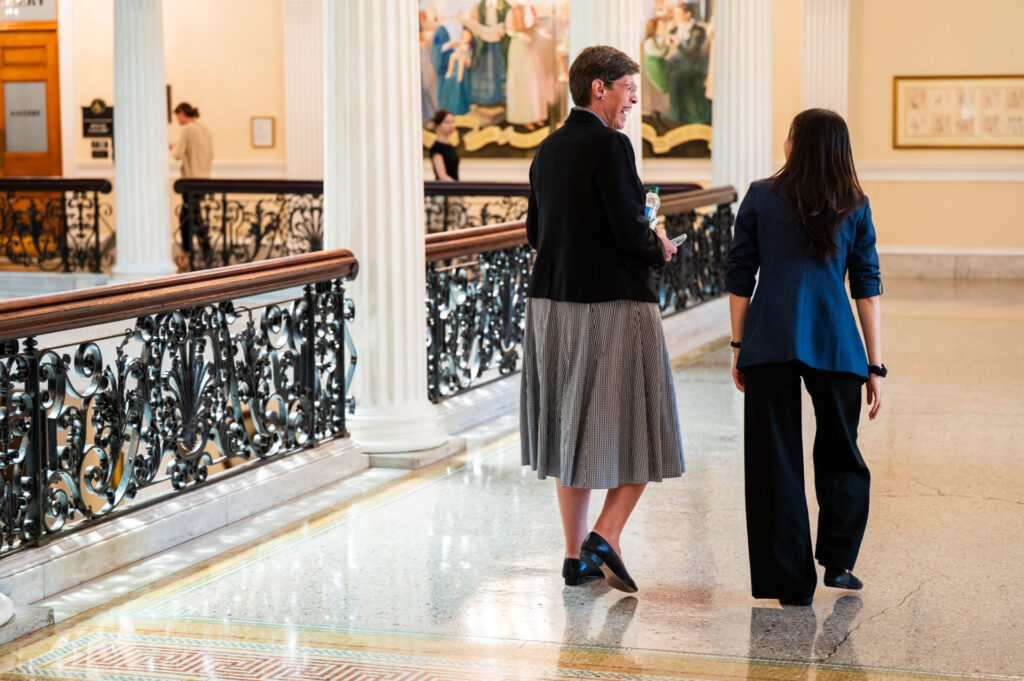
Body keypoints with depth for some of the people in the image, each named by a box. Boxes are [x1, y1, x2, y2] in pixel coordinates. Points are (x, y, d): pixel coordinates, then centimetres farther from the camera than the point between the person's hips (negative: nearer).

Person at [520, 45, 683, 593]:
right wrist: (659, 250, 0)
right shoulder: (609, 144, -14)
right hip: (613, 302, -8)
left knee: (572, 428, 13)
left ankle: (576, 556, 18)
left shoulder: (548, 149, 10)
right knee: (637, 428, 4)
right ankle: (605, 538, -7)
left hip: (552, 301, 8)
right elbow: (630, 231, -19)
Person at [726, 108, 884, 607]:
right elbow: (867, 288, 6)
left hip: (770, 343, 0)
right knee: (840, 456, 19)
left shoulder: (761, 198, 5)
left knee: (775, 463, 5)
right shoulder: (854, 206, 7)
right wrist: (874, 365, 9)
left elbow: (739, 277, 5)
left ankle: (790, 582, 5)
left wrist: (738, 347, 12)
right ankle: (837, 562, 16)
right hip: (835, 344, 1)